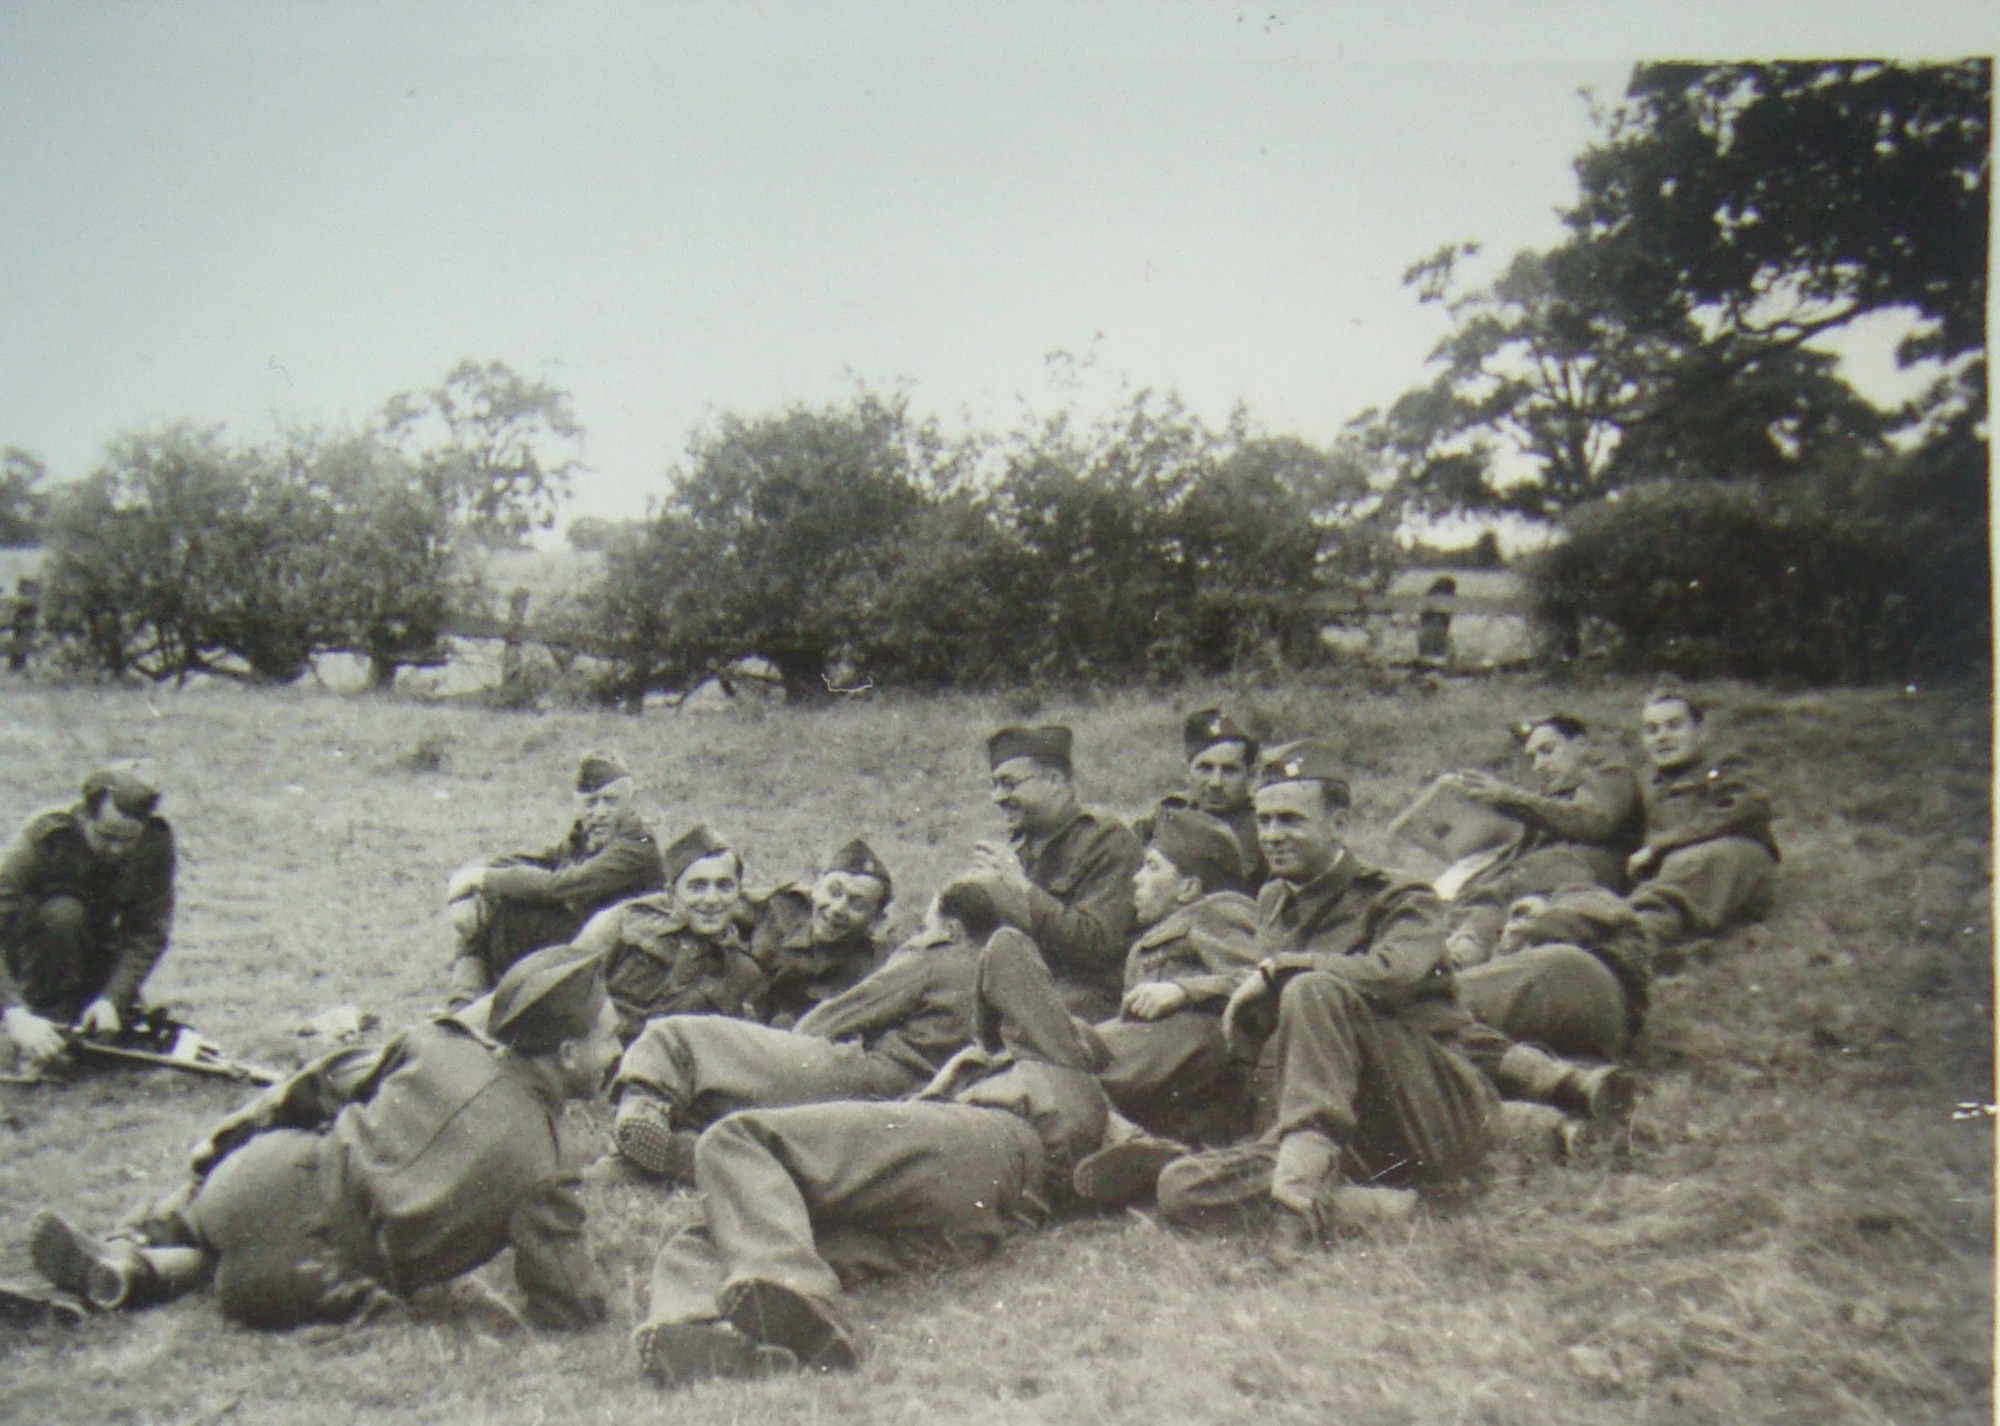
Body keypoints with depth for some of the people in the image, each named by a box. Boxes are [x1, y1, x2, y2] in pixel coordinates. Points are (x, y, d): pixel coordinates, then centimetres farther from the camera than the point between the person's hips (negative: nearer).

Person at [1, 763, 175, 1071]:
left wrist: (112, 998, -34)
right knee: (62, 914, -34)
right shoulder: (42, 839, -30)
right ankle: (47, 1009, -17)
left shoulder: (156, 842, -21)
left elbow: (148, 934, -20)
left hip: (95, 948, 3)